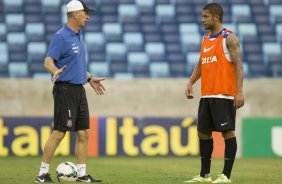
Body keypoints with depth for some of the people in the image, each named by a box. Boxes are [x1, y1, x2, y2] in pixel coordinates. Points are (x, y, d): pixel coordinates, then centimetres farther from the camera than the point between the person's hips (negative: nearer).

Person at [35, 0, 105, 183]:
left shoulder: (79, 36, 14)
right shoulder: (61, 37, -13)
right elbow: (48, 61, -20)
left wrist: (90, 78, 27)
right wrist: (56, 71, -40)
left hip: (79, 90, 9)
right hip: (65, 90, -9)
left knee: (84, 132, 7)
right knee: (59, 132, -9)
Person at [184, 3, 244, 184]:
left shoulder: (229, 38, -7)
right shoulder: (205, 39, 16)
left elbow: (238, 64, -12)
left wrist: (239, 91, -20)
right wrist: (191, 83, 10)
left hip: (224, 95, -8)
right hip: (207, 95, 8)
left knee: (227, 132, -6)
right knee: (203, 132, 9)